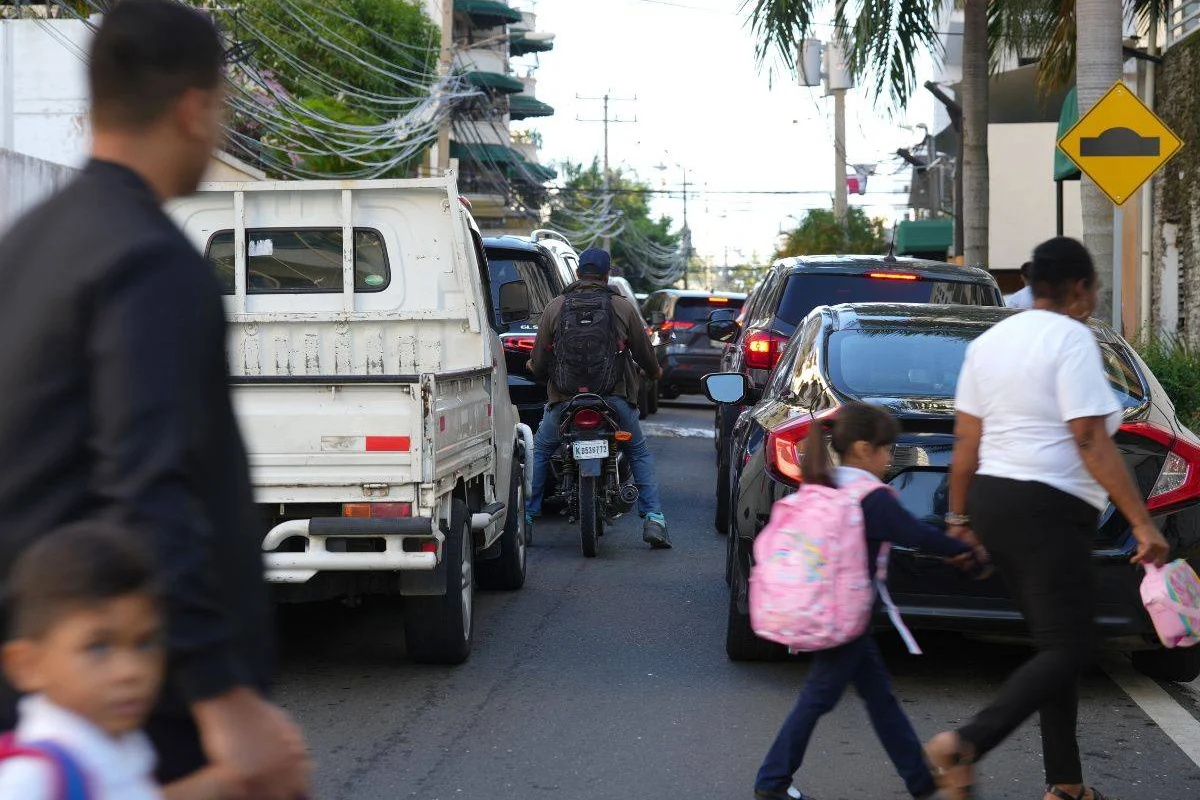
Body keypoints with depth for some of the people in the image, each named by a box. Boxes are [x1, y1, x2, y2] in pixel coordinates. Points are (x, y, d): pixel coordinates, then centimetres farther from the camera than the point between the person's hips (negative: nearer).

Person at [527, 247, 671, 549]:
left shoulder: (555, 306, 4)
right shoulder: (623, 307, 5)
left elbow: (539, 357, 6)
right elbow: (644, 351, 12)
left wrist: (537, 371, 30)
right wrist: (655, 372, 34)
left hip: (565, 396, 0)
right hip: (615, 396, 0)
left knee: (540, 450, 20)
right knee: (640, 453, 18)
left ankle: (524, 518, 14)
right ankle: (654, 521, 6)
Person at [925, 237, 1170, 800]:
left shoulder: (989, 341, 12)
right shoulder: (1072, 339, -11)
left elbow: (966, 441, 11)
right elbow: (1092, 443, -17)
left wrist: (959, 517, 19)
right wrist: (1142, 523, -16)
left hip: (993, 502, 9)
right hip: (1047, 511, -9)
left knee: (1057, 644, 14)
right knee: (1068, 650, -6)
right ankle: (967, 744, -22)